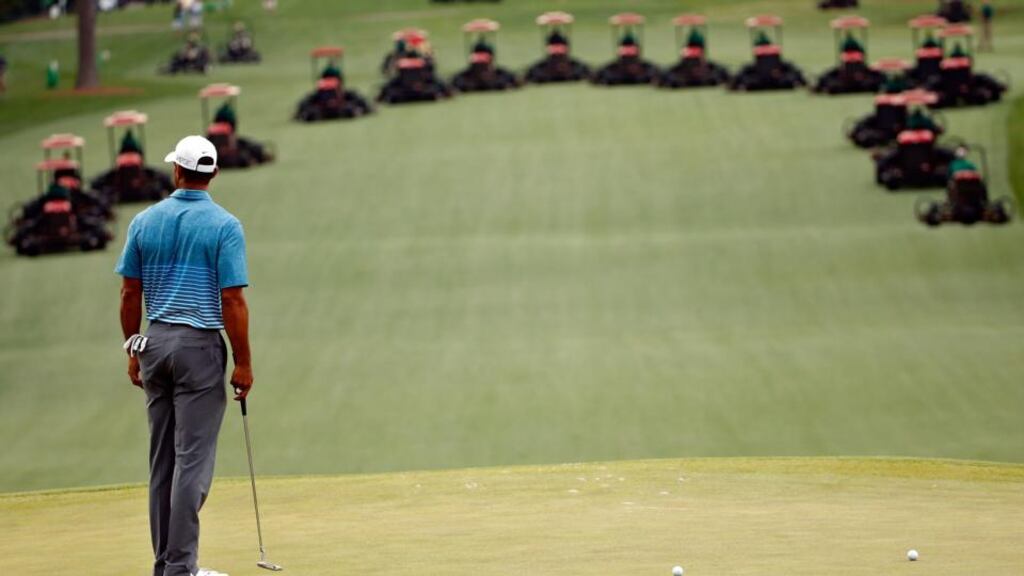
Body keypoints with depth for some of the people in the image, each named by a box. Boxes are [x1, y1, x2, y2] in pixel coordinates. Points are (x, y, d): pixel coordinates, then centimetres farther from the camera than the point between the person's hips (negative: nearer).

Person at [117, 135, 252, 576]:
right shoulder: (225, 226, -9)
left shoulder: (144, 221, 4)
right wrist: (243, 363, -6)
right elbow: (232, 299, -12)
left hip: (154, 342, 5)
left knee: (162, 458, 11)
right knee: (193, 459, -5)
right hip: (200, 345, -5)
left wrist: (133, 349, 16)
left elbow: (130, 293, 6)